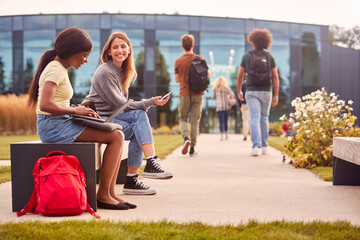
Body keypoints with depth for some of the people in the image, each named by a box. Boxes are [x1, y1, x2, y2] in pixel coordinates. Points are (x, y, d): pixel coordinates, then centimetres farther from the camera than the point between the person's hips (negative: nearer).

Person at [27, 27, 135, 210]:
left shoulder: (61, 69, 19)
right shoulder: (55, 69, -12)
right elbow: (45, 105, -26)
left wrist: (82, 111, 6)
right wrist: (75, 110, -15)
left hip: (61, 124, 10)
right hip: (52, 126, -10)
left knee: (117, 135, 1)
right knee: (116, 137, -16)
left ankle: (110, 193, -3)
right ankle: (102, 195, -11)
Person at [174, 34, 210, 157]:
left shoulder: (178, 61, -2)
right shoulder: (200, 59, -2)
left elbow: (177, 80, 5)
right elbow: (207, 74, 4)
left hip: (184, 94, -1)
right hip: (197, 94, 1)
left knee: (182, 119, 11)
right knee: (195, 121, 5)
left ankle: (186, 138, -16)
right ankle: (192, 148, 3)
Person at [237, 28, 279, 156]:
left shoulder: (247, 56, 2)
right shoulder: (269, 56, 4)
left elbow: (240, 75, 3)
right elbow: (275, 77, -1)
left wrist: (239, 91, 16)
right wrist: (276, 95, 2)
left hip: (252, 91, -1)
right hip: (266, 91, 2)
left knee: (255, 118, -5)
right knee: (264, 118, 14)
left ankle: (256, 145, -20)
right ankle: (264, 146, 18)